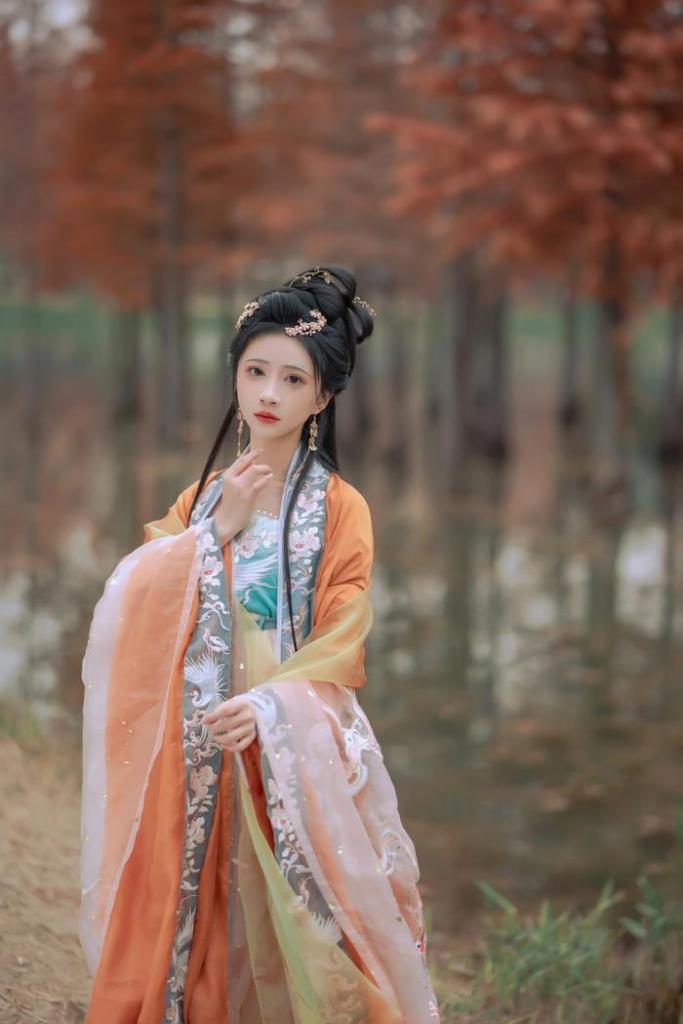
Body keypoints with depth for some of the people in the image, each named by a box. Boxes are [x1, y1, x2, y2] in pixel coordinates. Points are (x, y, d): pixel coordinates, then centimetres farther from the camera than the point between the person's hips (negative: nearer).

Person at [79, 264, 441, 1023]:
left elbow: (341, 645, -8)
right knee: (197, 907, 5)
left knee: (297, 922, -2)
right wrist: (220, 528, -7)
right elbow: (139, 611, 1)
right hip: (200, 747, 4)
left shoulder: (339, 508, -3)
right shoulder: (204, 496, 10)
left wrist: (269, 705, -23)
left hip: (299, 752, -3)